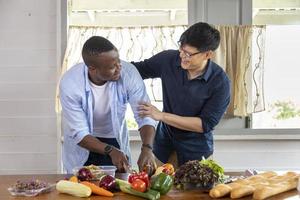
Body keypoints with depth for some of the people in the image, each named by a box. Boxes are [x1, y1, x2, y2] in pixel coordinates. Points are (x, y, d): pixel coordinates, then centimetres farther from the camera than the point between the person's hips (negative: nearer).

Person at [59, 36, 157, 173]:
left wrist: (147, 148, -40)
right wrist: (110, 151, -37)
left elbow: (145, 116, -22)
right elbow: (79, 134, -24)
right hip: (82, 146, -1)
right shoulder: (69, 83, -27)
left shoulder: (128, 73, -24)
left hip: (116, 141, 2)